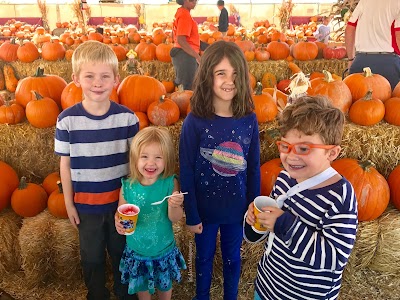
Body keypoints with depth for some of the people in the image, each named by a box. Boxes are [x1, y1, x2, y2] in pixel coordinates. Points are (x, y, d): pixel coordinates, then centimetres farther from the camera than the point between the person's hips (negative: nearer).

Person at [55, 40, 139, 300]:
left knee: (122, 252, 19)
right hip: (85, 203, 0)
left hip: (121, 200, 0)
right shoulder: (67, 120, -11)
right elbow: (65, 164, -2)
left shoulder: (127, 117, -11)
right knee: (92, 257, 19)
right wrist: (69, 202, 2)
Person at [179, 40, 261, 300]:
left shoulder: (249, 120, -9)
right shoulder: (195, 122, -16)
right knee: (204, 257, 21)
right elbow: (186, 172, -11)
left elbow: (254, 168, -1)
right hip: (204, 208, -1)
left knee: (232, 258, 22)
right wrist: (191, 215, -8)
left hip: (237, 208, 2)